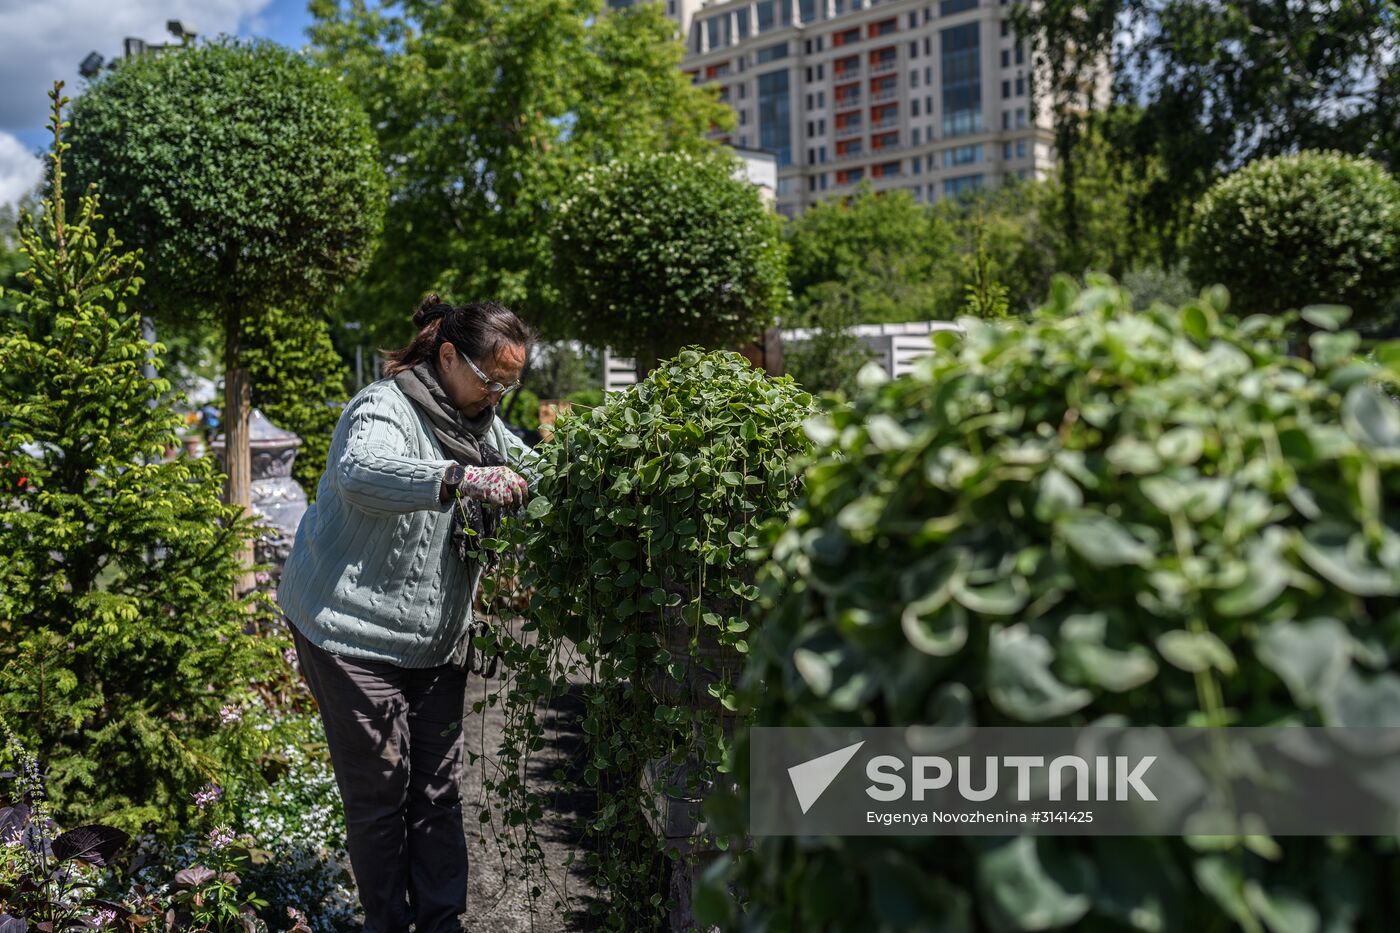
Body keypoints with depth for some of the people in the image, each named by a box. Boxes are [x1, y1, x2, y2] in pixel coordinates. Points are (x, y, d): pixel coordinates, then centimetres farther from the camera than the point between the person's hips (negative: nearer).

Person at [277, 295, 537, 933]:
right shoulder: (384, 408, -16)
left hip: (436, 639, 7)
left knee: (438, 788, 11)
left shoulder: (484, 424, 9)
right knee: (379, 789, 2)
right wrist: (458, 478, -53)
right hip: (356, 632, -7)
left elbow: (535, 470, 22)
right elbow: (361, 472, -38)